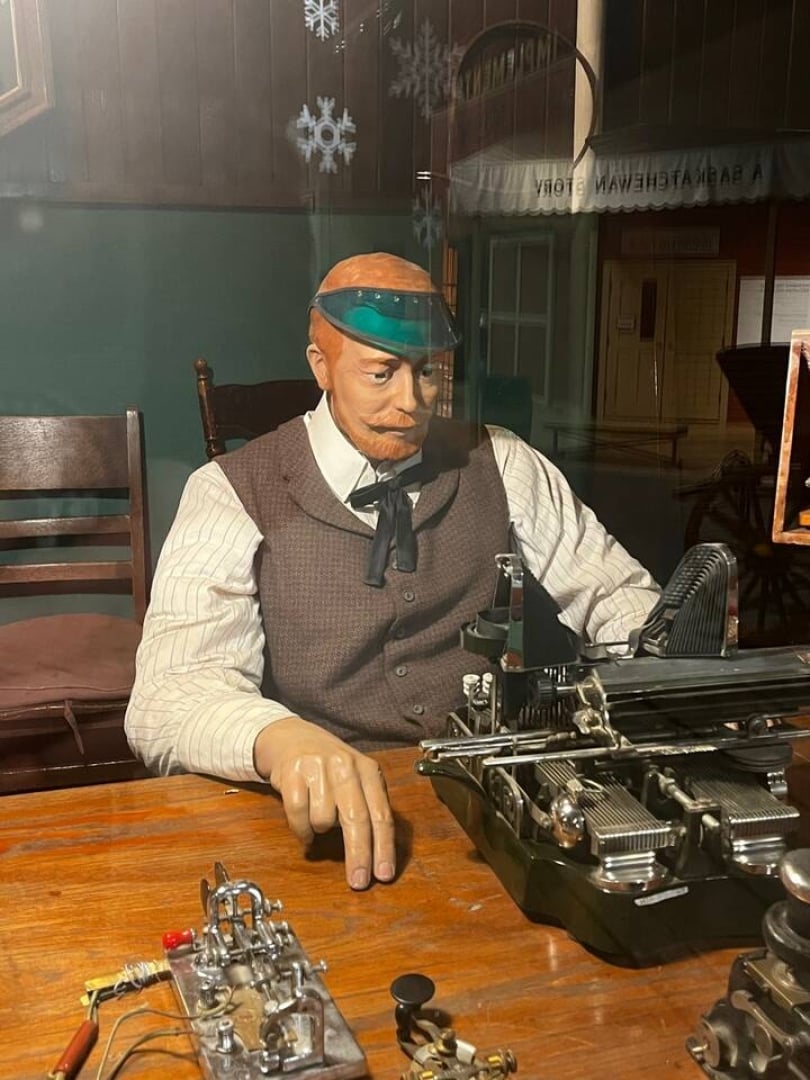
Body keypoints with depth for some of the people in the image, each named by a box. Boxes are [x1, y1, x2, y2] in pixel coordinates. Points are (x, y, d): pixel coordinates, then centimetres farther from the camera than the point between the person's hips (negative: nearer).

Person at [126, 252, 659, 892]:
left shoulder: (504, 468, 7)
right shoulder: (235, 495, -5)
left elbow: (620, 596, 13)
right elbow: (168, 699, -16)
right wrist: (284, 739, -39)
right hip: (324, 818, -2)